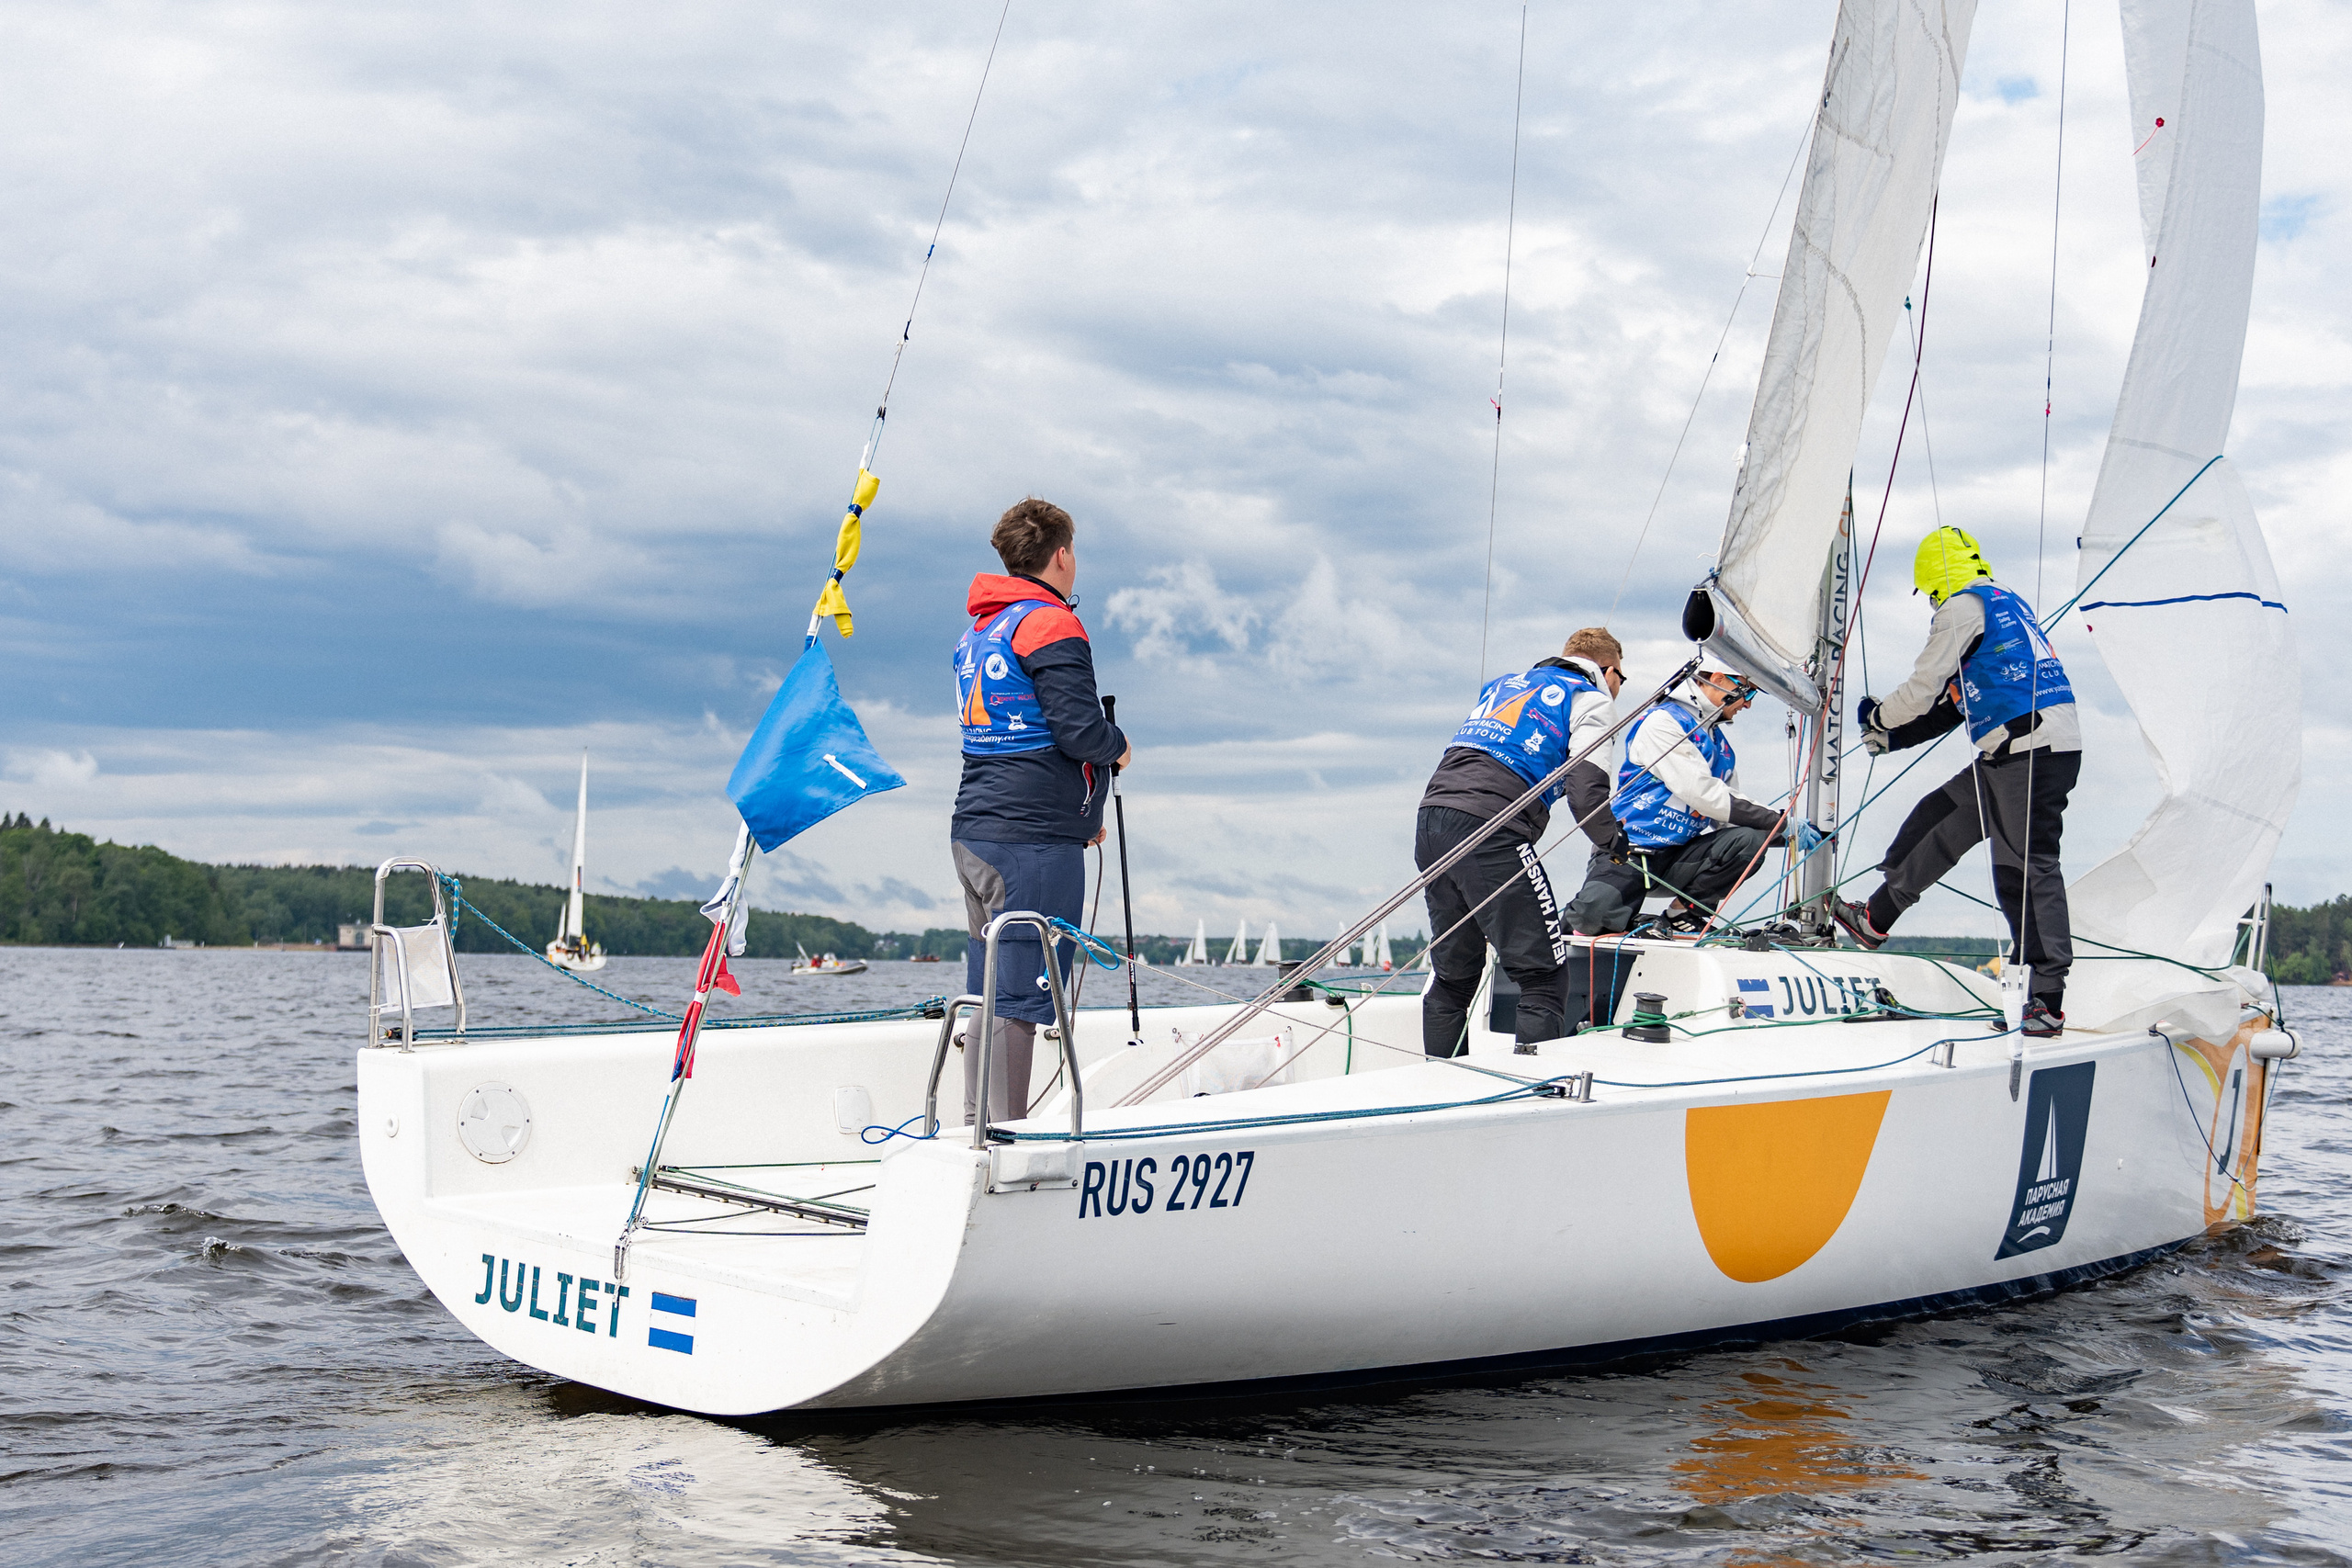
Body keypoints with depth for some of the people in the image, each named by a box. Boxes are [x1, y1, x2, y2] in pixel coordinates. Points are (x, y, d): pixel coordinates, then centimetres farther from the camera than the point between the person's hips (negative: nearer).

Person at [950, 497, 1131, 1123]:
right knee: (1018, 995, -9)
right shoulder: (1051, 625, -9)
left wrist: (1077, 810, 23)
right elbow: (1078, 730, -18)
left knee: (988, 994, 12)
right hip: (1033, 838, -9)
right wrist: (1118, 747, 4)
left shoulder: (977, 633, 20)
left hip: (975, 830, 9)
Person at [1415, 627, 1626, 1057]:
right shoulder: (1589, 698, 10)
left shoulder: (1504, 683, 31)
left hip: (1431, 817, 7)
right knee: (1542, 975, -4)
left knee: (1453, 974, 16)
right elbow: (1586, 792, -3)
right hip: (1489, 831, -7)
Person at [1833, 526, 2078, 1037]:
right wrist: (1893, 735, 31)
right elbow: (1953, 704, 28)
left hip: (2030, 750, -10)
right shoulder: (2008, 603, 25)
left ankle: (2048, 1001, -14)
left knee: (2025, 867, -11)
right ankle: (1876, 919, 31)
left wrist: (1880, 719, 18)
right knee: (1938, 819, 19)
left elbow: (1923, 687, -2)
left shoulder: (1964, 607, -4)